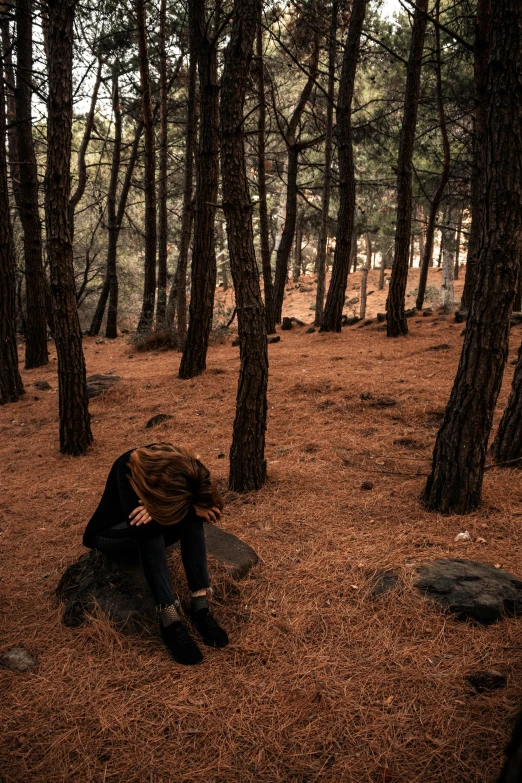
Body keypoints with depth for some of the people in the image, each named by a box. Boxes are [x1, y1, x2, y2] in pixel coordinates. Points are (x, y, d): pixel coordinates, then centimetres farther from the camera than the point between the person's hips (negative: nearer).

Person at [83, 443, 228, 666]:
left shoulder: (183, 467, -23)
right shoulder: (128, 468, -35)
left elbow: (212, 505, -23)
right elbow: (137, 525, -43)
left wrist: (176, 507, -40)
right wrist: (192, 509, -40)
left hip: (151, 538, 4)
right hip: (112, 535, -4)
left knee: (191, 513, -26)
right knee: (146, 525, -36)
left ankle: (200, 604, -29)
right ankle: (169, 618, -35)